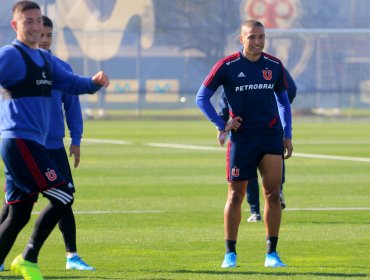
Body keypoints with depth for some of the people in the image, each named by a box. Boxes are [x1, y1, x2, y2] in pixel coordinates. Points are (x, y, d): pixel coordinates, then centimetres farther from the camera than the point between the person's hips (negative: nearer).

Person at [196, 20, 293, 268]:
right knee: (236, 194, 1)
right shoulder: (227, 67, -5)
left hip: (271, 136, 2)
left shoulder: (275, 66, 5)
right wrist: (222, 125, -7)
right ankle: (230, 253, 10)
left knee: (273, 192, -5)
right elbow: (202, 98, 1)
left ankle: (272, 253, 2)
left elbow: (284, 101, 17)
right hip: (242, 137, -2)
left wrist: (287, 135, 11)